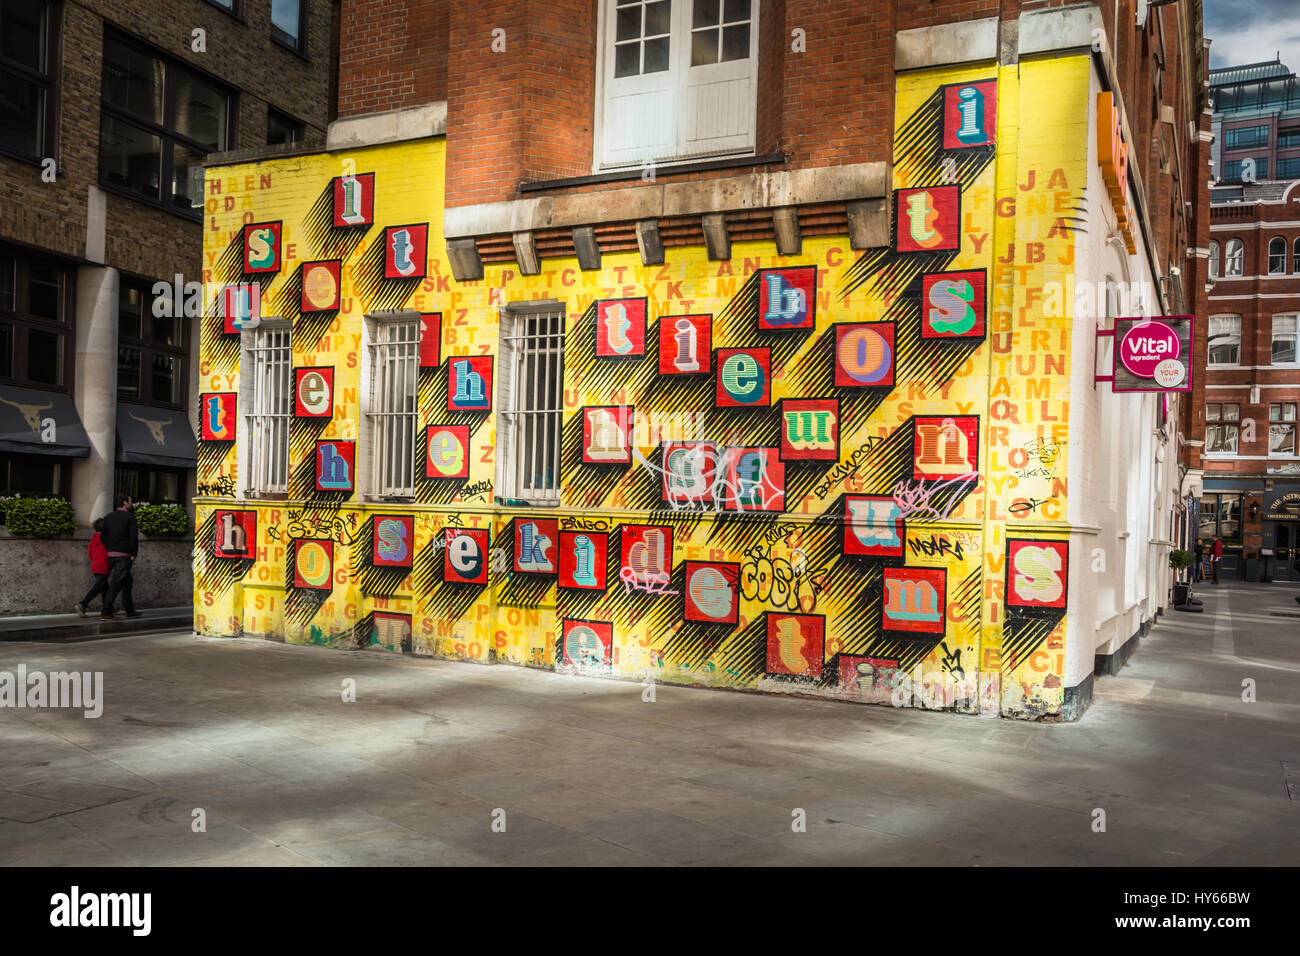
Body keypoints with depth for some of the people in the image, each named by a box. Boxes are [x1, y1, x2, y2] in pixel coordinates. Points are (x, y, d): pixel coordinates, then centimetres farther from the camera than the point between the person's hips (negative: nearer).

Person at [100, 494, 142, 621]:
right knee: (116, 584, -8)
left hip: (112, 555, 7)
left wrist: (110, 549, 15)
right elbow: (134, 537, -15)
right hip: (124, 555, -7)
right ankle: (105, 613, -13)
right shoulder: (130, 517, -8)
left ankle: (130, 610, 23)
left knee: (126, 582, 17)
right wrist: (133, 554, -8)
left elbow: (103, 536, 12)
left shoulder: (108, 517, 11)